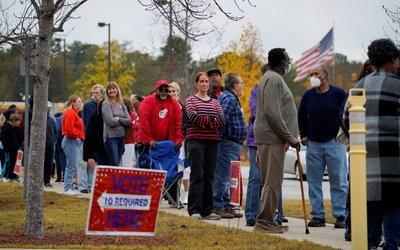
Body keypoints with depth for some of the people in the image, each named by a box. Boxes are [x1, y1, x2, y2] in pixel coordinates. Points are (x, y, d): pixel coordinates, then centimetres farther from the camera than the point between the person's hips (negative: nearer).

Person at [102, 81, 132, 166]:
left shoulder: (122, 105, 13)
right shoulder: (106, 105, -2)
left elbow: (129, 121, 4)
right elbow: (110, 122, -12)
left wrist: (119, 119, -10)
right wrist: (123, 121, 1)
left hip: (121, 137, 5)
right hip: (111, 137, -5)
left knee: (116, 164, 6)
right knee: (115, 165, -13)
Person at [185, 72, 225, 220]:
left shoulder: (215, 102, 16)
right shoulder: (191, 100, 6)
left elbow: (222, 122, 1)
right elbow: (193, 117, -13)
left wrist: (204, 122, -10)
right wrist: (211, 121, -6)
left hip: (212, 141, 4)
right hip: (196, 140, -4)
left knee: (209, 176, 4)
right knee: (197, 176, -8)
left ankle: (207, 210, 8)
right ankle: (194, 210, -6)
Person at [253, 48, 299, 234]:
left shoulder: (274, 78, 21)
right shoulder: (274, 80, -12)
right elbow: (272, 113, -21)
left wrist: (288, 136, 22)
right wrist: (289, 137, -17)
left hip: (273, 138, 11)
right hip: (272, 138, -11)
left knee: (273, 181, 13)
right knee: (272, 181, -9)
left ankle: (268, 220, 17)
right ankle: (264, 221, -8)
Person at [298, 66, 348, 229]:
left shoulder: (339, 93, -3)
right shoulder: (308, 96, 7)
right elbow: (301, 116, 21)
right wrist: (303, 135, 13)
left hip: (335, 143, -4)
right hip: (313, 144, 4)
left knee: (339, 182, -3)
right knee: (314, 182, 5)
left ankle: (340, 217, 1)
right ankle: (318, 215, 11)